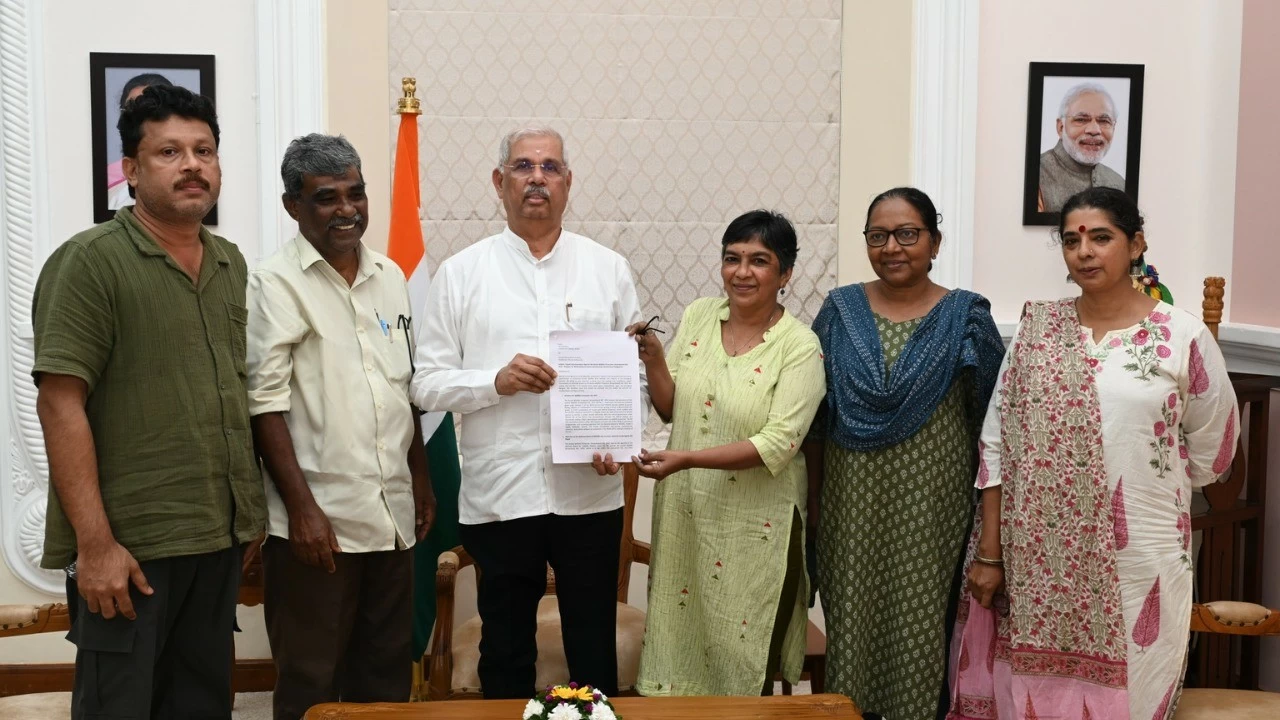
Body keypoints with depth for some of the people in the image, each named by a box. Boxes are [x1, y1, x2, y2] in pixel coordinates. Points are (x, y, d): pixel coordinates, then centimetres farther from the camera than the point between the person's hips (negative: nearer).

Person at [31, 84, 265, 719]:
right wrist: (95, 543, -19)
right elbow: (61, 406, -14)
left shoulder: (232, 266, 11)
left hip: (220, 540, 6)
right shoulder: (90, 262, -9)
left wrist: (250, 516, 11)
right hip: (128, 547, -6)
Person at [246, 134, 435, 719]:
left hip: (393, 515, 6)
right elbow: (265, 402, -12)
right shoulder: (276, 284, -8)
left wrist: (421, 479, 15)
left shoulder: (390, 276, 11)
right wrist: (301, 508, -16)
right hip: (318, 519, -6)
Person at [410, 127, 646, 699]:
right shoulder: (461, 274, 2)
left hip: (590, 493, 1)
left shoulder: (609, 269, 6)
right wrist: (496, 380, -16)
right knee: (506, 654, 13)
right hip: (499, 494, -1)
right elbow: (427, 384, 0)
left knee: (595, 649, 11)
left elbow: (635, 372, 8)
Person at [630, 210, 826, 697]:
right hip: (685, 514, 4)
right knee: (682, 638, 15)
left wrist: (687, 459, -26)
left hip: (754, 527, -4)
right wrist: (653, 359, -11)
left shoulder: (799, 345, -12)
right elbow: (670, 409, 7)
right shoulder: (697, 316, 2)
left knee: (744, 663, 9)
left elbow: (777, 445, -20)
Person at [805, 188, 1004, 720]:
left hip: (929, 504, -2)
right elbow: (815, 417, 7)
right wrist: (812, 498, 5)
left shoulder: (966, 318, -1)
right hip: (852, 498, 2)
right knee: (850, 616, 8)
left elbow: (989, 419, 0)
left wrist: (988, 510, -2)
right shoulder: (841, 311, 4)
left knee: (918, 619, 4)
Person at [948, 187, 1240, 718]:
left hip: (1138, 559, -2)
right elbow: (997, 444, 1)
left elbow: (1210, 453, 7)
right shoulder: (1036, 329, 2)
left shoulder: (1183, 336, -4)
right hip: (1037, 558, 2)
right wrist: (989, 552, -1)